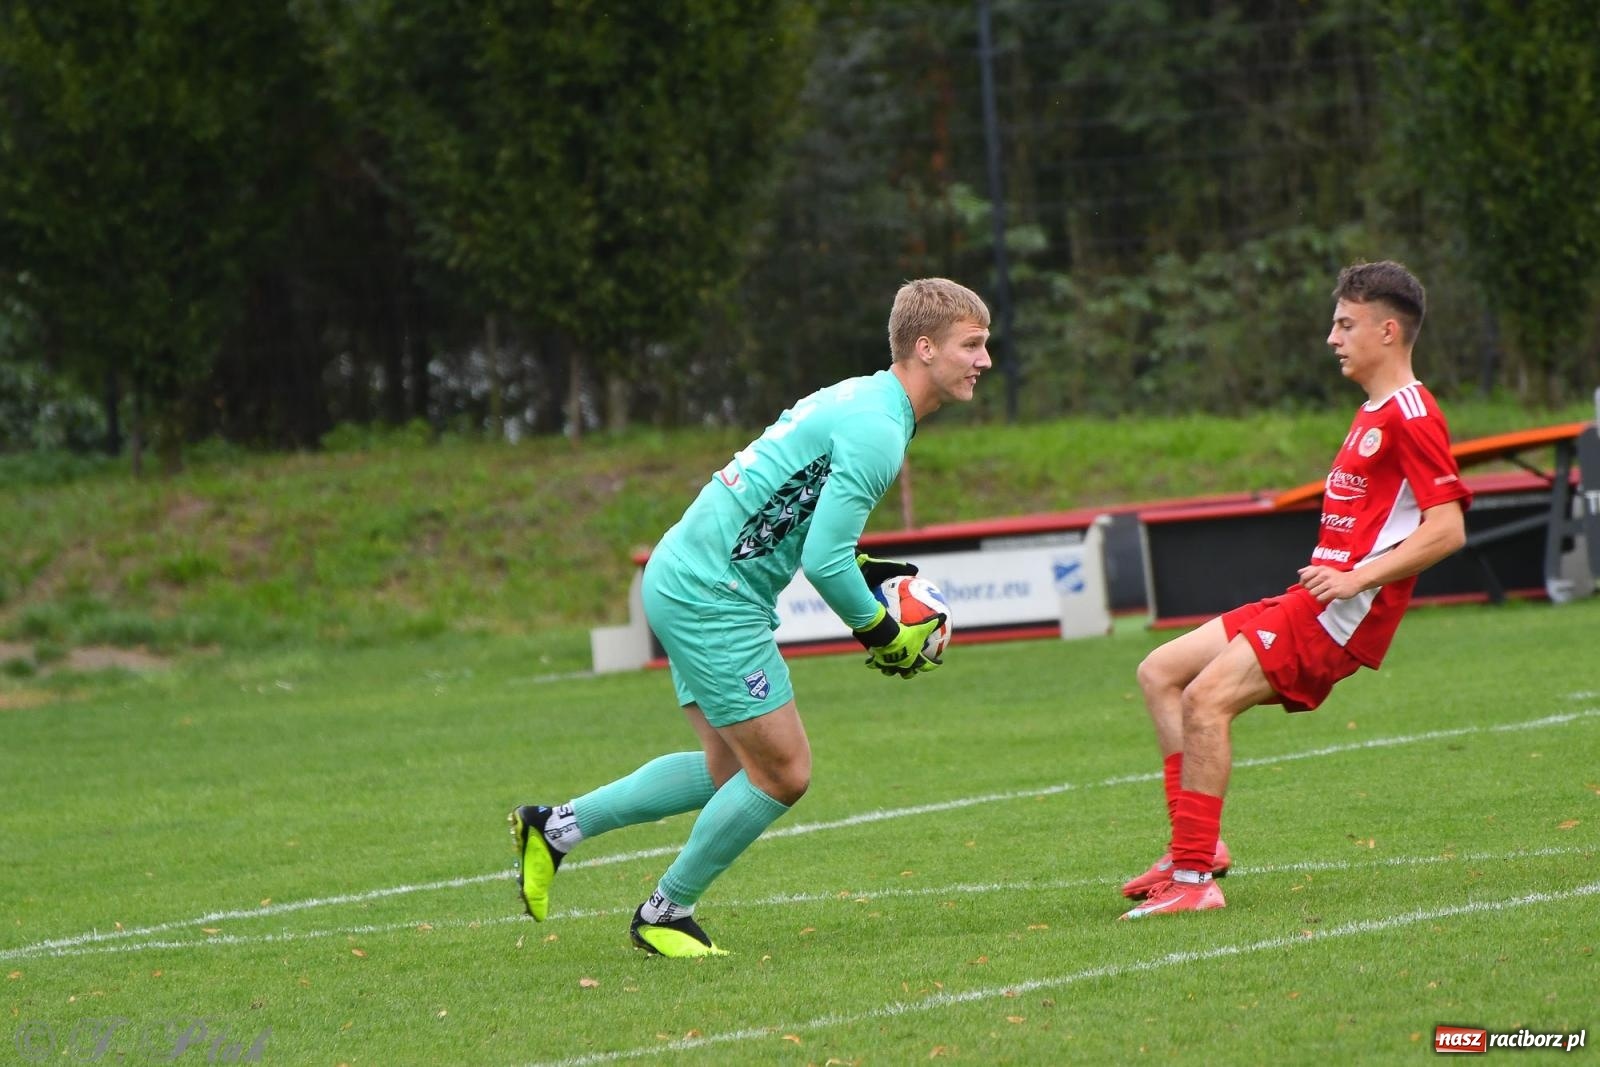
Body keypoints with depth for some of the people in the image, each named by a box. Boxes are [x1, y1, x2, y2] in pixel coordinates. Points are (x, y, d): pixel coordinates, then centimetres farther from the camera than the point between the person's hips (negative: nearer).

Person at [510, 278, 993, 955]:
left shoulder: (859, 400, 15)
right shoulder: (877, 431, -18)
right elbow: (823, 563, -22)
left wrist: (865, 569, 12)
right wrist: (882, 634, -7)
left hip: (685, 578, 10)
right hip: (712, 599, -10)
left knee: (731, 771, 15)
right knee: (782, 773, -4)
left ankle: (556, 826, 19)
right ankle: (665, 914, 9)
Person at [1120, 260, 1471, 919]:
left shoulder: (1410, 415, -12)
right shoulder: (1373, 415, 21)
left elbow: (1447, 529, -20)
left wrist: (1355, 578, -23)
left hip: (1341, 615, -11)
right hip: (1310, 601, 11)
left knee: (1207, 697, -22)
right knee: (1160, 672, 8)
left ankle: (1194, 878, -21)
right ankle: (1196, 846, 4)